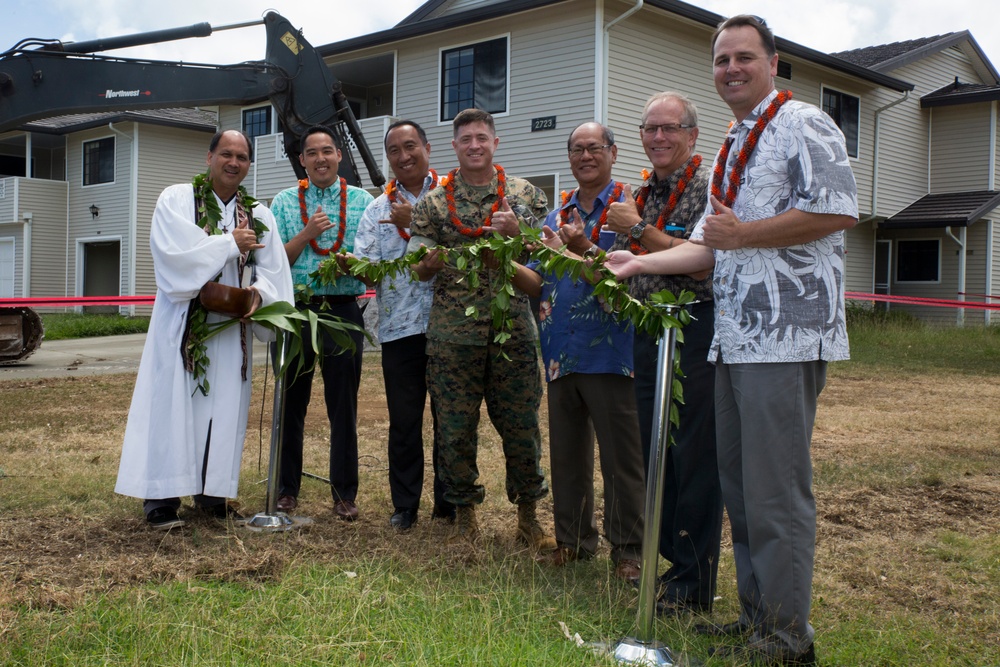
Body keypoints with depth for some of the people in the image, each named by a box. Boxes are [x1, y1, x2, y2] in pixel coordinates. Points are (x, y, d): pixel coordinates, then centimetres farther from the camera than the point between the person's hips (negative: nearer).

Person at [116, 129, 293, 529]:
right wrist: (230, 243, -10)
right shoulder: (176, 200, 1)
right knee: (175, 405, -4)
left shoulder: (259, 215, 11)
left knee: (225, 407, 4)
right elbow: (173, 253, -15)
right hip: (183, 324, -4)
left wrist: (258, 291, -16)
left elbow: (274, 269, 5)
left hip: (232, 327, 4)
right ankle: (162, 498, 0)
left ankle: (212, 492, 13)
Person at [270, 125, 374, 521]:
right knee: (291, 403, 8)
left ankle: (345, 492, 14)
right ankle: (287, 488, 21)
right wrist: (307, 233, -12)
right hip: (294, 310, 1)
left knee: (343, 407, 4)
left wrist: (351, 264, -17)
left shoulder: (362, 201, 7)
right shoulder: (284, 202, 8)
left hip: (343, 310, -1)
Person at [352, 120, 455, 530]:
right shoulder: (377, 209, 12)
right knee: (403, 421, 6)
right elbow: (365, 267, 3)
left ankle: (449, 503, 19)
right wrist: (353, 266, -18)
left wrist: (415, 221, -13)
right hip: (399, 327, 2)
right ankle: (405, 506, 17)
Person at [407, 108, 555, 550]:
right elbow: (419, 270, 5)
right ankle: (464, 515, 19)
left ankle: (528, 515, 19)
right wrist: (432, 262, -17)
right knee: (455, 427, 3)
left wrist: (515, 234, -13)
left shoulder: (525, 195, 8)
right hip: (453, 333, 0)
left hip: (513, 330, 0)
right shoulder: (433, 203, 8)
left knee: (522, 426, 3)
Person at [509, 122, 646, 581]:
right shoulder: (556, 218, 18)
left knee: (621, 455, -1)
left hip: (610, 352, -6)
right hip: (561, 353, 6)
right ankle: (573, 539, 25)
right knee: (566, 452, 12)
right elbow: (539, 285, 12)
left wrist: (583, 249, -24)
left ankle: (628, 548, 10)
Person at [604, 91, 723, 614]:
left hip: (695, 331, -8)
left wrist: (637, 230, -15)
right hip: (648, 331, 8)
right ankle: (671, 557, 27)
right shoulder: (641, 194, 17)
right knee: (654, 453, 13)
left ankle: (694, 583, 6)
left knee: (694, 457, -4)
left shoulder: (708, 186, -6)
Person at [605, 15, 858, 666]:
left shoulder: (802, 124, -4)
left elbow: (838, 210, -18)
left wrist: (742, 233, -13)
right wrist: (640, 262, 17)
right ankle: (757, 613, 25)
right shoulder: (732, 150, 23)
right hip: (736, 337, 10)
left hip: (785, 333, -9)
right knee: (739, 482, 13)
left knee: (775, 487, -7)